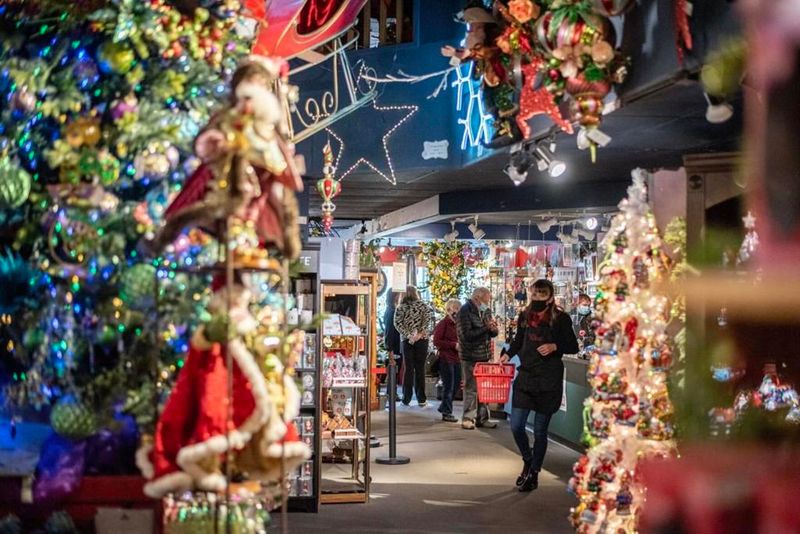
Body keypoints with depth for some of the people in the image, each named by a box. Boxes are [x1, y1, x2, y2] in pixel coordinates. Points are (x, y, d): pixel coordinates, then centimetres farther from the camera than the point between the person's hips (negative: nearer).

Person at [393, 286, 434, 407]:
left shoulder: (401, 307, 3)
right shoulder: (423, 305, 2)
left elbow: (397, 323, -7)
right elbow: (428, 319, -11)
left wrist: (407, 334, -10)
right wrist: (421, 333, -12)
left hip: (407, 340, 1)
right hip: (421, 340, -1)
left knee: (408, 369, 6)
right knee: (420, 369, 3)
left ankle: (406, 398, 6)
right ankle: (421, 399, 3)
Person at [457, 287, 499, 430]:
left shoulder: (486, 311, 13)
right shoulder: (465, 311, -11)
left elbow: (493, 333, 15)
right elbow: (466, 335, -19)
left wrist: (493, 329, -9)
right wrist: (486, 328, -22)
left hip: (485, 356, 7)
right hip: (470, 357, -7)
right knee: (471, 388, -3)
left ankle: (482, 418, 16)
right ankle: (468, 419, 4)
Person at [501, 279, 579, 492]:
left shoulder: (560, 318, -6)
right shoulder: (525, 316, 6)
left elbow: (573, 347, -1)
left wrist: (555, 346, -18)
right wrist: (507, 354, 3)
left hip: (549, 380, -4)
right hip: (525, 376, 4)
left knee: (540, 429, 4)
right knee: (516, 426, 0)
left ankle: (534, 474, 17)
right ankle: (528, 461, 27)